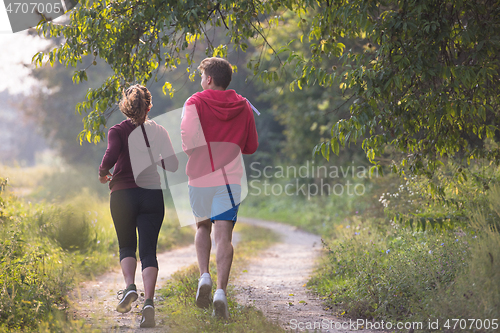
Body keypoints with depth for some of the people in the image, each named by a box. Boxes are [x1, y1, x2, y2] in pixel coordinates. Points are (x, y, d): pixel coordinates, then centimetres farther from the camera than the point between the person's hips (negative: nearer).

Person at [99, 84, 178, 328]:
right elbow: (172, 165, -3)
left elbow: (112, 155, -20)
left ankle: (130, 286, -8)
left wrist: (102, 172, 0)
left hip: (122, 195, -1)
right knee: (148, 251, 1)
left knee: (126, 246, 18)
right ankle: (149, 301, -18)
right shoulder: (158, 131, 3)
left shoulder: (117, 131, -2)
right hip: (152, 195, 1)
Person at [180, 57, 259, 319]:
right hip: (230, 177, 1)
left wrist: (196, 155, 5)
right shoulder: (244, 107, 8)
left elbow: (189, 140, -16)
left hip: (200, 176, -1)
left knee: (203, 226, 21)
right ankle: (221, 291, -17)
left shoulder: (195, 103, -3)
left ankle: (204, 276, 3)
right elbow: (251, 146, 14)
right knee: (223, 235, -4)